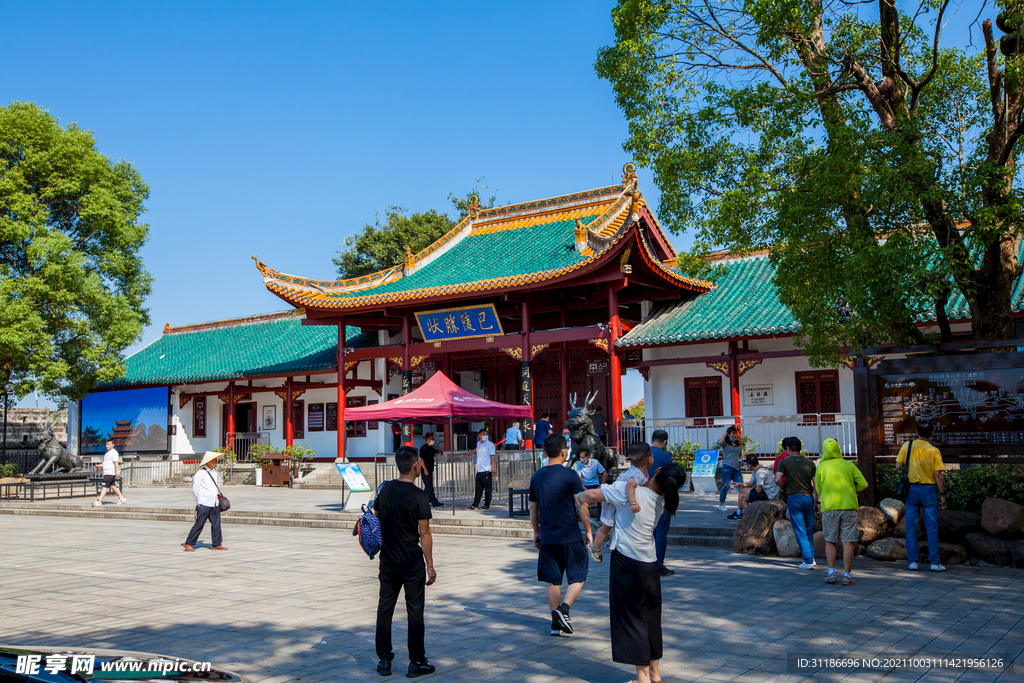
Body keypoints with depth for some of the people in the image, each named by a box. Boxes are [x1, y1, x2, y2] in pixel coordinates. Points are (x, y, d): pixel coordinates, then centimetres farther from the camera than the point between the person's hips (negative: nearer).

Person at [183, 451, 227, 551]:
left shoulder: (216, 472, 14)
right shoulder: (201, 473, -9)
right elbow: (195, 489, -5)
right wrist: (200, 501, 0)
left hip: (215, 504, 7)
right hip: (204, 505, -7)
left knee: (216, 524, 4)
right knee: (199, 524, -3)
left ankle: (217, 544, 10)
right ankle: (189, 543, 9)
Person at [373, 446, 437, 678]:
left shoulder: (384, 489, 2)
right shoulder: (418, 495, -15)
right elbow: (424, 533, -14)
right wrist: (430, 565, -7)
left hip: (388, 562, 5)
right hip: (412, 564, -5)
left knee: (384, 609, 11)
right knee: (415, 611, 3)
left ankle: (384, 660, 17)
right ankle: (416, 662, 9)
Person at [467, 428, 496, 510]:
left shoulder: (490, 444, -2)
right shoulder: (478, 443, 16)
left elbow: (492, 456, -8)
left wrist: (493, 467, -18)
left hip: (487, 470, -6)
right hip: (479, 470, 6)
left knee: (487, 488, -1)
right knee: (478, 489, 5)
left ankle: (487, 505, 4)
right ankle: (475, 505, 7)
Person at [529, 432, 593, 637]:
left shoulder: (536, 477, 4)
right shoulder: (570, 475, -11)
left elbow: (533, 509, 12)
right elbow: (581, 506, -11)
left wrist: (537, 532, 22)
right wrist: (588, 531, -1)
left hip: (547, 537, 5)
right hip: (570, 537, -4)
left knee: (553, 580, 12)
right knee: (577, 576, 9)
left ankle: (556, 623, 15)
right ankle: (563, 609, -10)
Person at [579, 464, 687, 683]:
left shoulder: (628, 491, -19)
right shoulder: (662, 501, -2)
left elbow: (591, 495, -14)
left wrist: (581, 496, 6)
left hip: (626, 562, -5)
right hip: (650, 564, 5)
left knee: (631, 618, 5)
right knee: (651, 617, 17)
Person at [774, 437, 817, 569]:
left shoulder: (784, 462, -4)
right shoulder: (809, 463, 4)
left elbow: (777, 480, -15)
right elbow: (816, 484, 0)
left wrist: (783, 487, 5)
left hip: (793, 498, -3)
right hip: (808, 497, 3)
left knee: (800, 532, 1)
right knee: (809, 530, 19)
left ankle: (808, 561, -2)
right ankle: (811, 557, 23)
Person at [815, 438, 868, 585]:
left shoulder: (821, 467, 0)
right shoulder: (849, 465, 2)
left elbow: (819, 491, 6)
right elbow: (863, 484, -1)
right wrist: (850, 489, 15)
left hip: (829, 508, 0)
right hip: (849, 506, 0)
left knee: (830, 541, 12)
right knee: (848, 542, 2)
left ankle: (831, 573, 7)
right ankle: (847, 575, 2)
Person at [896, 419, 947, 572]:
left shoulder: (907, 446, -3)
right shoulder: (934, 451, -7)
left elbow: (898, 466, -2)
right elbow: (938, 475, -9)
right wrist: (942, 494, 0)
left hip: (911, 489, 1)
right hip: (928, 489, -1)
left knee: (911, 527, 7)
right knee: (932, 527, 5)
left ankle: (913, 561, 8)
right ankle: (934, 562, 7)